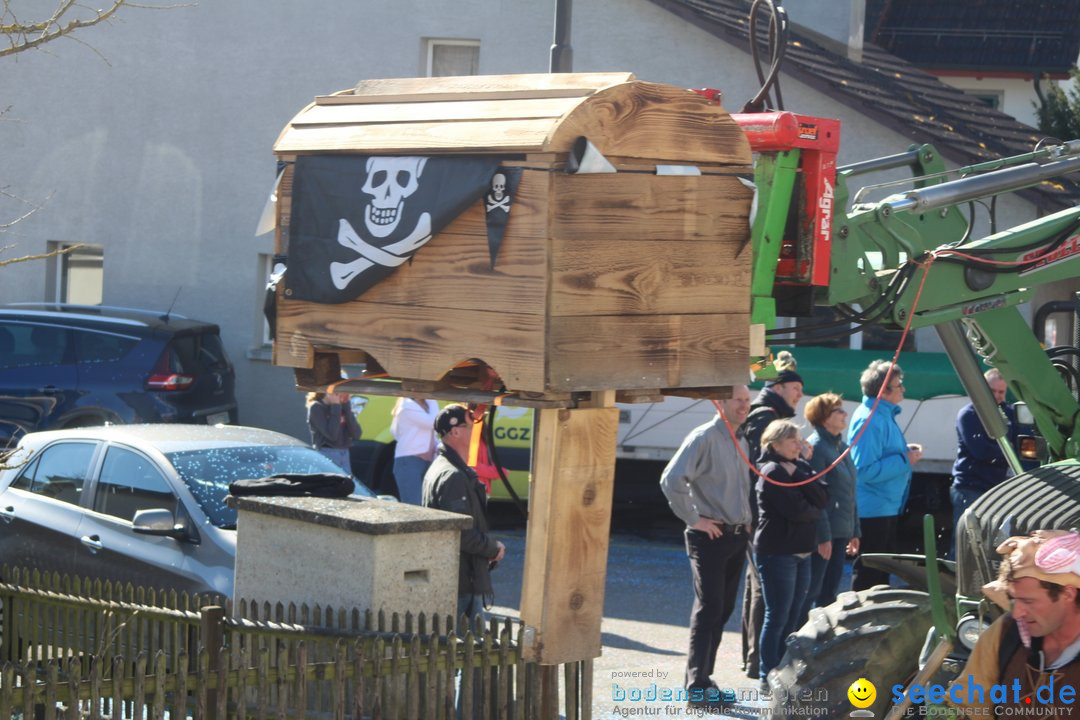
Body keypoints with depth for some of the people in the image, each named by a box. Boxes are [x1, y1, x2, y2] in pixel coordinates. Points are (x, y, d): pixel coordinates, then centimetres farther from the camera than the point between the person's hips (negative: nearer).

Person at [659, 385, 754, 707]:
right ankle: (697, 686, -9)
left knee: (723, 609, 10)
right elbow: (671, 480, -22)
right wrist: (693, 519, -17)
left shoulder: (741, 441, 14)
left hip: (736, 536, 8)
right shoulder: (705, 438, -12)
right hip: (709, 536, -8)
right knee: (708, 608, -10)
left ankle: (702, 678, 18)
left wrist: (747, 521, 16)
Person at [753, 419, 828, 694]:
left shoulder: (801, 467, 13)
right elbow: (796, 509, -20)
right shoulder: (772, 473, -12)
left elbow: (822, 498, -3)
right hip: (777, 552, -8)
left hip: (801, 552, 8)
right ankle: (769, 678, -1)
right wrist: (814, 512, -1)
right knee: (777, 617, -6)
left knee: (792, 618, 11)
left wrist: (798, 474, -11)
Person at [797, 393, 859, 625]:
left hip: (840, 532, 9)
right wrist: (823, 536, -19)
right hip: (823, 534, -9)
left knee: (830, 592, 12)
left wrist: (854, 531, 18)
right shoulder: (815, 447, -13)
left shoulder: (842, 446, 15)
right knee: (811, 590, -6)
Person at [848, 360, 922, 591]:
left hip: (887, 507, 11)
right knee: (868, 574, -3)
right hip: (873, 510, -11)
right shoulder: (869, 420, -22)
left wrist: (905, 451, 7)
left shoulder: (885, 414, 11)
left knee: (883, 570, 19)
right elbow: (866, 470, -28)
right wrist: (904, 460, -22)